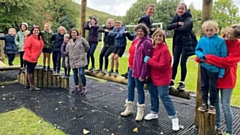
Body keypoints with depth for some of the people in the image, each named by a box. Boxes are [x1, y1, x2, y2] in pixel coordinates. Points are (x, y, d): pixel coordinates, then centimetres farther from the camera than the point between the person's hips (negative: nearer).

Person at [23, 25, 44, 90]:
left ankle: (28, 84, 27)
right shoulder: (30, 38, -14)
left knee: (30, 71, 16)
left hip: (35, 59, 8)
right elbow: (25, 48, -18)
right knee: (30, 71, -3)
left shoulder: (39, 38, 10)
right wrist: (30, 55, -21)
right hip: (29, 58, -8)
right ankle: (32, 86, 1)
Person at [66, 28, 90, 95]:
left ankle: (84, 88, 4)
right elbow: (67, 52, 12)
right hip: (73, 60, 5)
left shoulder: (81, 39, -5)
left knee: (81, 74, -10)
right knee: (75, 74, 12)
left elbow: (87, 47, 2)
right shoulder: (69, 42, 10)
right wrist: (66, 61, 10)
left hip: (81, 60, -5)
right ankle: (76, 87, 27)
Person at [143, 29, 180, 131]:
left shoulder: (164, 50, -20)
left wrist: (149, 60, -21)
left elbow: (162, 66, -25)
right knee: (153, 95, 18)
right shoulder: (152, 47, 5)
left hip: (162, 78, -8)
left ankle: (174, 118, 10)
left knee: (164, 97, -4)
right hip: (152, 76, 8)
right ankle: (154, 112, 37)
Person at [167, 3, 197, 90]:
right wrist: (177, 24, -18)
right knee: (175, 62, 6)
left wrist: (176, 28, -12)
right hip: (177, 43, 5)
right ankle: (172, 81, 16)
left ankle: (182, 83, 10)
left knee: (183, 62, -1)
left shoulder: (188, 18, -9)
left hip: (186, 43, -5)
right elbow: (168, 26, -4)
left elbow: (186, 27, -29)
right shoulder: (176, 17, 9)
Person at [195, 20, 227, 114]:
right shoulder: (202, 40, -2)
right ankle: (204, 103, 30)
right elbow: (197, 50, 9)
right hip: (204, 67, 3)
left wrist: (222, 71, -12)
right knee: (204, 86, 14)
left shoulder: (220, 41, -11)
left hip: (214, 68, -3)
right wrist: (201, 55, -15)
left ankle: (212, 105, 25)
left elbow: (223, 57, -9)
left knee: (212, 87, 8)